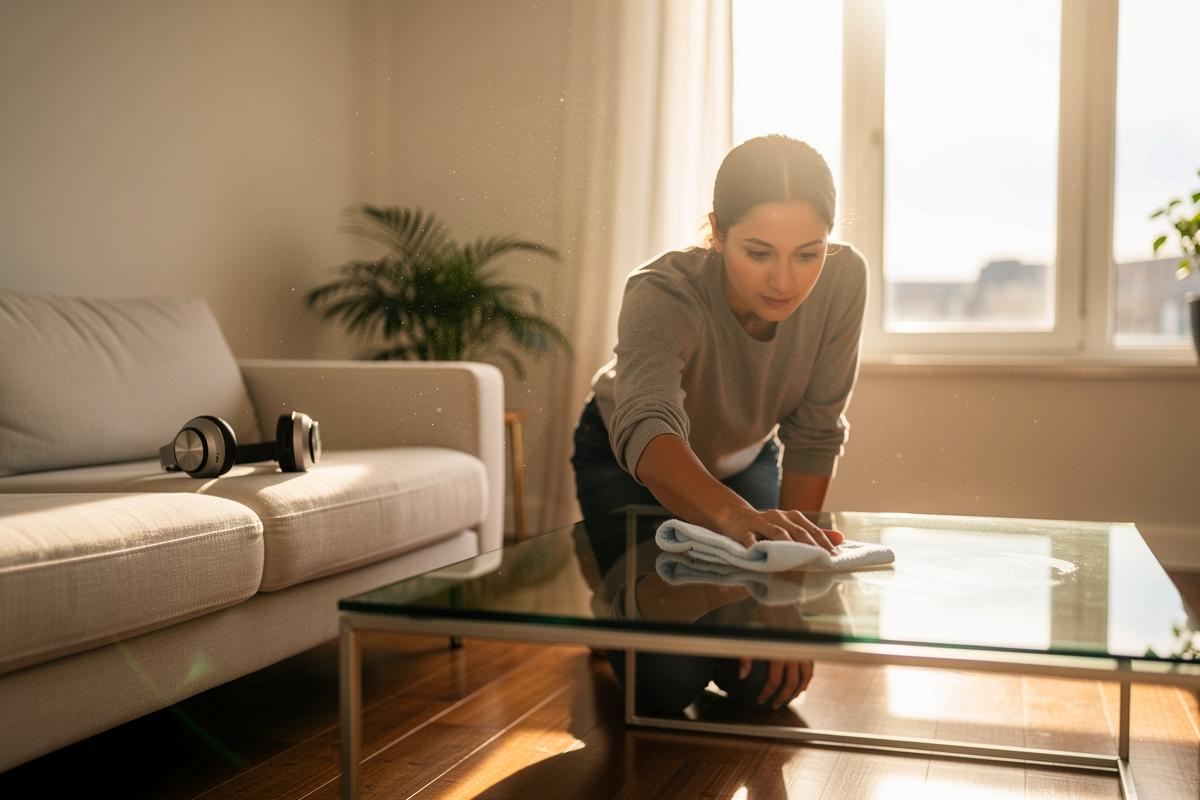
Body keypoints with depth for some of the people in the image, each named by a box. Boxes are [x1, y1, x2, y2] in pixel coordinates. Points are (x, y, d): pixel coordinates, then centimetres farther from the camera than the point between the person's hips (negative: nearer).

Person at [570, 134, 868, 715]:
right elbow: (647, 432, -56)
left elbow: (813, 435, -20)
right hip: (629, 465, -3)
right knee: (668, 682, -18)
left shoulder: (842, 280, -27)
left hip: (743, 461, 3)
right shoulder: (662, 294, -38)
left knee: (766, 679, -8)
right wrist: (736, 516, -76)